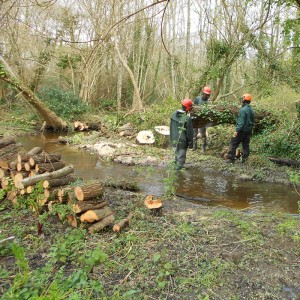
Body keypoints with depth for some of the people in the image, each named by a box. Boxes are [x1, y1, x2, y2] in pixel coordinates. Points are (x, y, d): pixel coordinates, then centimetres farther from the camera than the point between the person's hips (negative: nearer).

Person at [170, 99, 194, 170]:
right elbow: (189, 132, -17)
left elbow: (171, 127, 8)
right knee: (181, 155, 8)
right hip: (182, 141, -7)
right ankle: (178, 168, 17)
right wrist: (190, 143, -6)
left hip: (174, 139, 7)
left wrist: (171, 137, 20)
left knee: (177, 153, 27)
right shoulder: (187, 119, -25)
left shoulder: (174, 114, -5)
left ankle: (177, 164, 45)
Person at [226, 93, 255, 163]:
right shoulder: (252, 110, 9)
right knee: (246, 145, 12)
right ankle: (244, 159, 14)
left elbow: (241, 122, -22)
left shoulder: (243, 110, -18)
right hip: (248, 131, 8)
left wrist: (237, 130, -21)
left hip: (242, 130, -8)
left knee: (233, 144, -1)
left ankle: (231, 158, -2)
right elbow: (252, 121, 17)